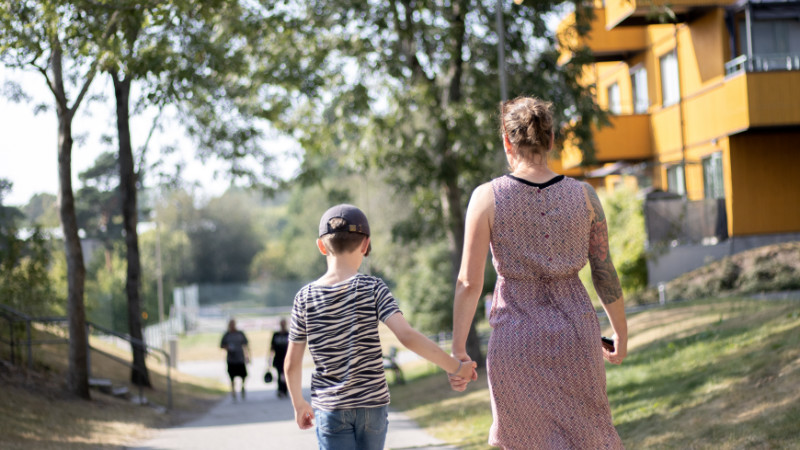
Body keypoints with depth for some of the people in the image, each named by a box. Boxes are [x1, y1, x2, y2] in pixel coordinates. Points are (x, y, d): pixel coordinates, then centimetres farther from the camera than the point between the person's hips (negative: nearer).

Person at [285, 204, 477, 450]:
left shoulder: (305, 297, -4)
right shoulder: (373, 288, -8)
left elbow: (292, 363, 1)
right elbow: (407, 335, -20)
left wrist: (299, 404, 17)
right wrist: (455, 367, -13)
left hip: (331, 408, 0)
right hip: (373, 404, 0)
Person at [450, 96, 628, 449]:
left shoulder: (487, 197, -10)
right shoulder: (584, 195, -3)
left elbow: (469, 282, -10)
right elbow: (605, 273, 2)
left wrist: (458, 350, -2)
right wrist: (621, 331, 17)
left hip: (516, 338, -2)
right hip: (574, 332, 2)